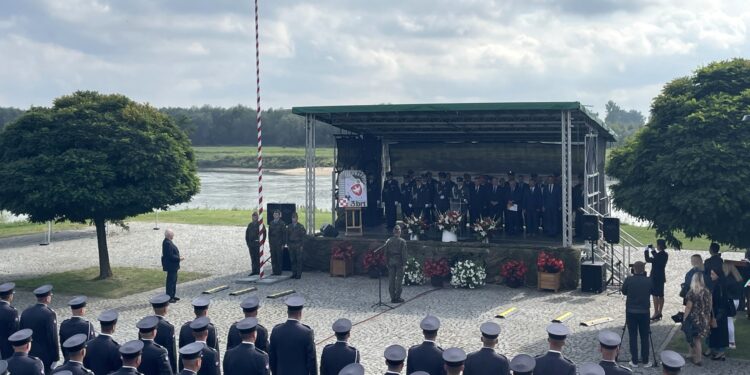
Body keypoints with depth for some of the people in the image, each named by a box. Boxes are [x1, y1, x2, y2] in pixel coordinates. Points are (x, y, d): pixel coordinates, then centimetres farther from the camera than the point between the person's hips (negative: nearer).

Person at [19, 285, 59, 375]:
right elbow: (53, 338, -17)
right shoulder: (49, 314, -19)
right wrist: (55, 358, -8)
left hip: (29, 355, 6)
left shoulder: (26, 312, 1)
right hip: (46, 356, -6)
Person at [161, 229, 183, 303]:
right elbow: (170, 256, -25)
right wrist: (179, 258, -17)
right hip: (171, 266, -11)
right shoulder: (167, 243, -22)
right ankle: (169, 298, 3)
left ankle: (172, 295, 28)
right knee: (171, 281, -3)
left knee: (174, 280, 18)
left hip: (173, 266, 11)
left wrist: (178, 257, 13)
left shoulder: (167, 242, 11)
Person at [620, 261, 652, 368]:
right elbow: (652, 291, 9)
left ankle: (634, 361, 10)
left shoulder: (629, 280, -11)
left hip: (631, 311, -1)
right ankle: (645, 361, 16)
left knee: (633, 337, 7)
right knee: (644, 337, 11)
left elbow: (624, 291, 3)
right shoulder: (649, 280, -9)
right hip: (644, 312, 1)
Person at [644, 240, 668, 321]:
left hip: (655, 277, -9)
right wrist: (653, 251, 19)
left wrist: (646, 251, -8)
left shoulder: (659, 254, -20)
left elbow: (648, 260, -19)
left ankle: (656, 313, -3)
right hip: (661, 277, 9)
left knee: (655, 295, -4)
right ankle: (659, 313, 19)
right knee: (660, 295, 12)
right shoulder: (665, 254, 6)